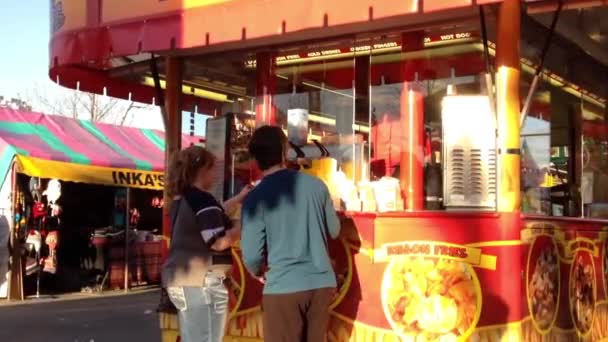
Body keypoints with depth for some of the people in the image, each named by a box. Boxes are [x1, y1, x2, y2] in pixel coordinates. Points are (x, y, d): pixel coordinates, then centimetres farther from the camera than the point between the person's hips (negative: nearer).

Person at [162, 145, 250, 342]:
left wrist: (240, 198, 26)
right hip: (201, 283, -10)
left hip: (180, 280, 10)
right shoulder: (202, 199, -16)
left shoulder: (182, 199, 13)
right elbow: (219, 242, -21)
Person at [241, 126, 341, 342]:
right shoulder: (316, 185, 1)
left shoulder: (256, 198, -8)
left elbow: (252, 255, -9)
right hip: (322, 282, 4)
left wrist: (257, 272, 13)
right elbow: (334, 230, 14)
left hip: (283, 287, -4)